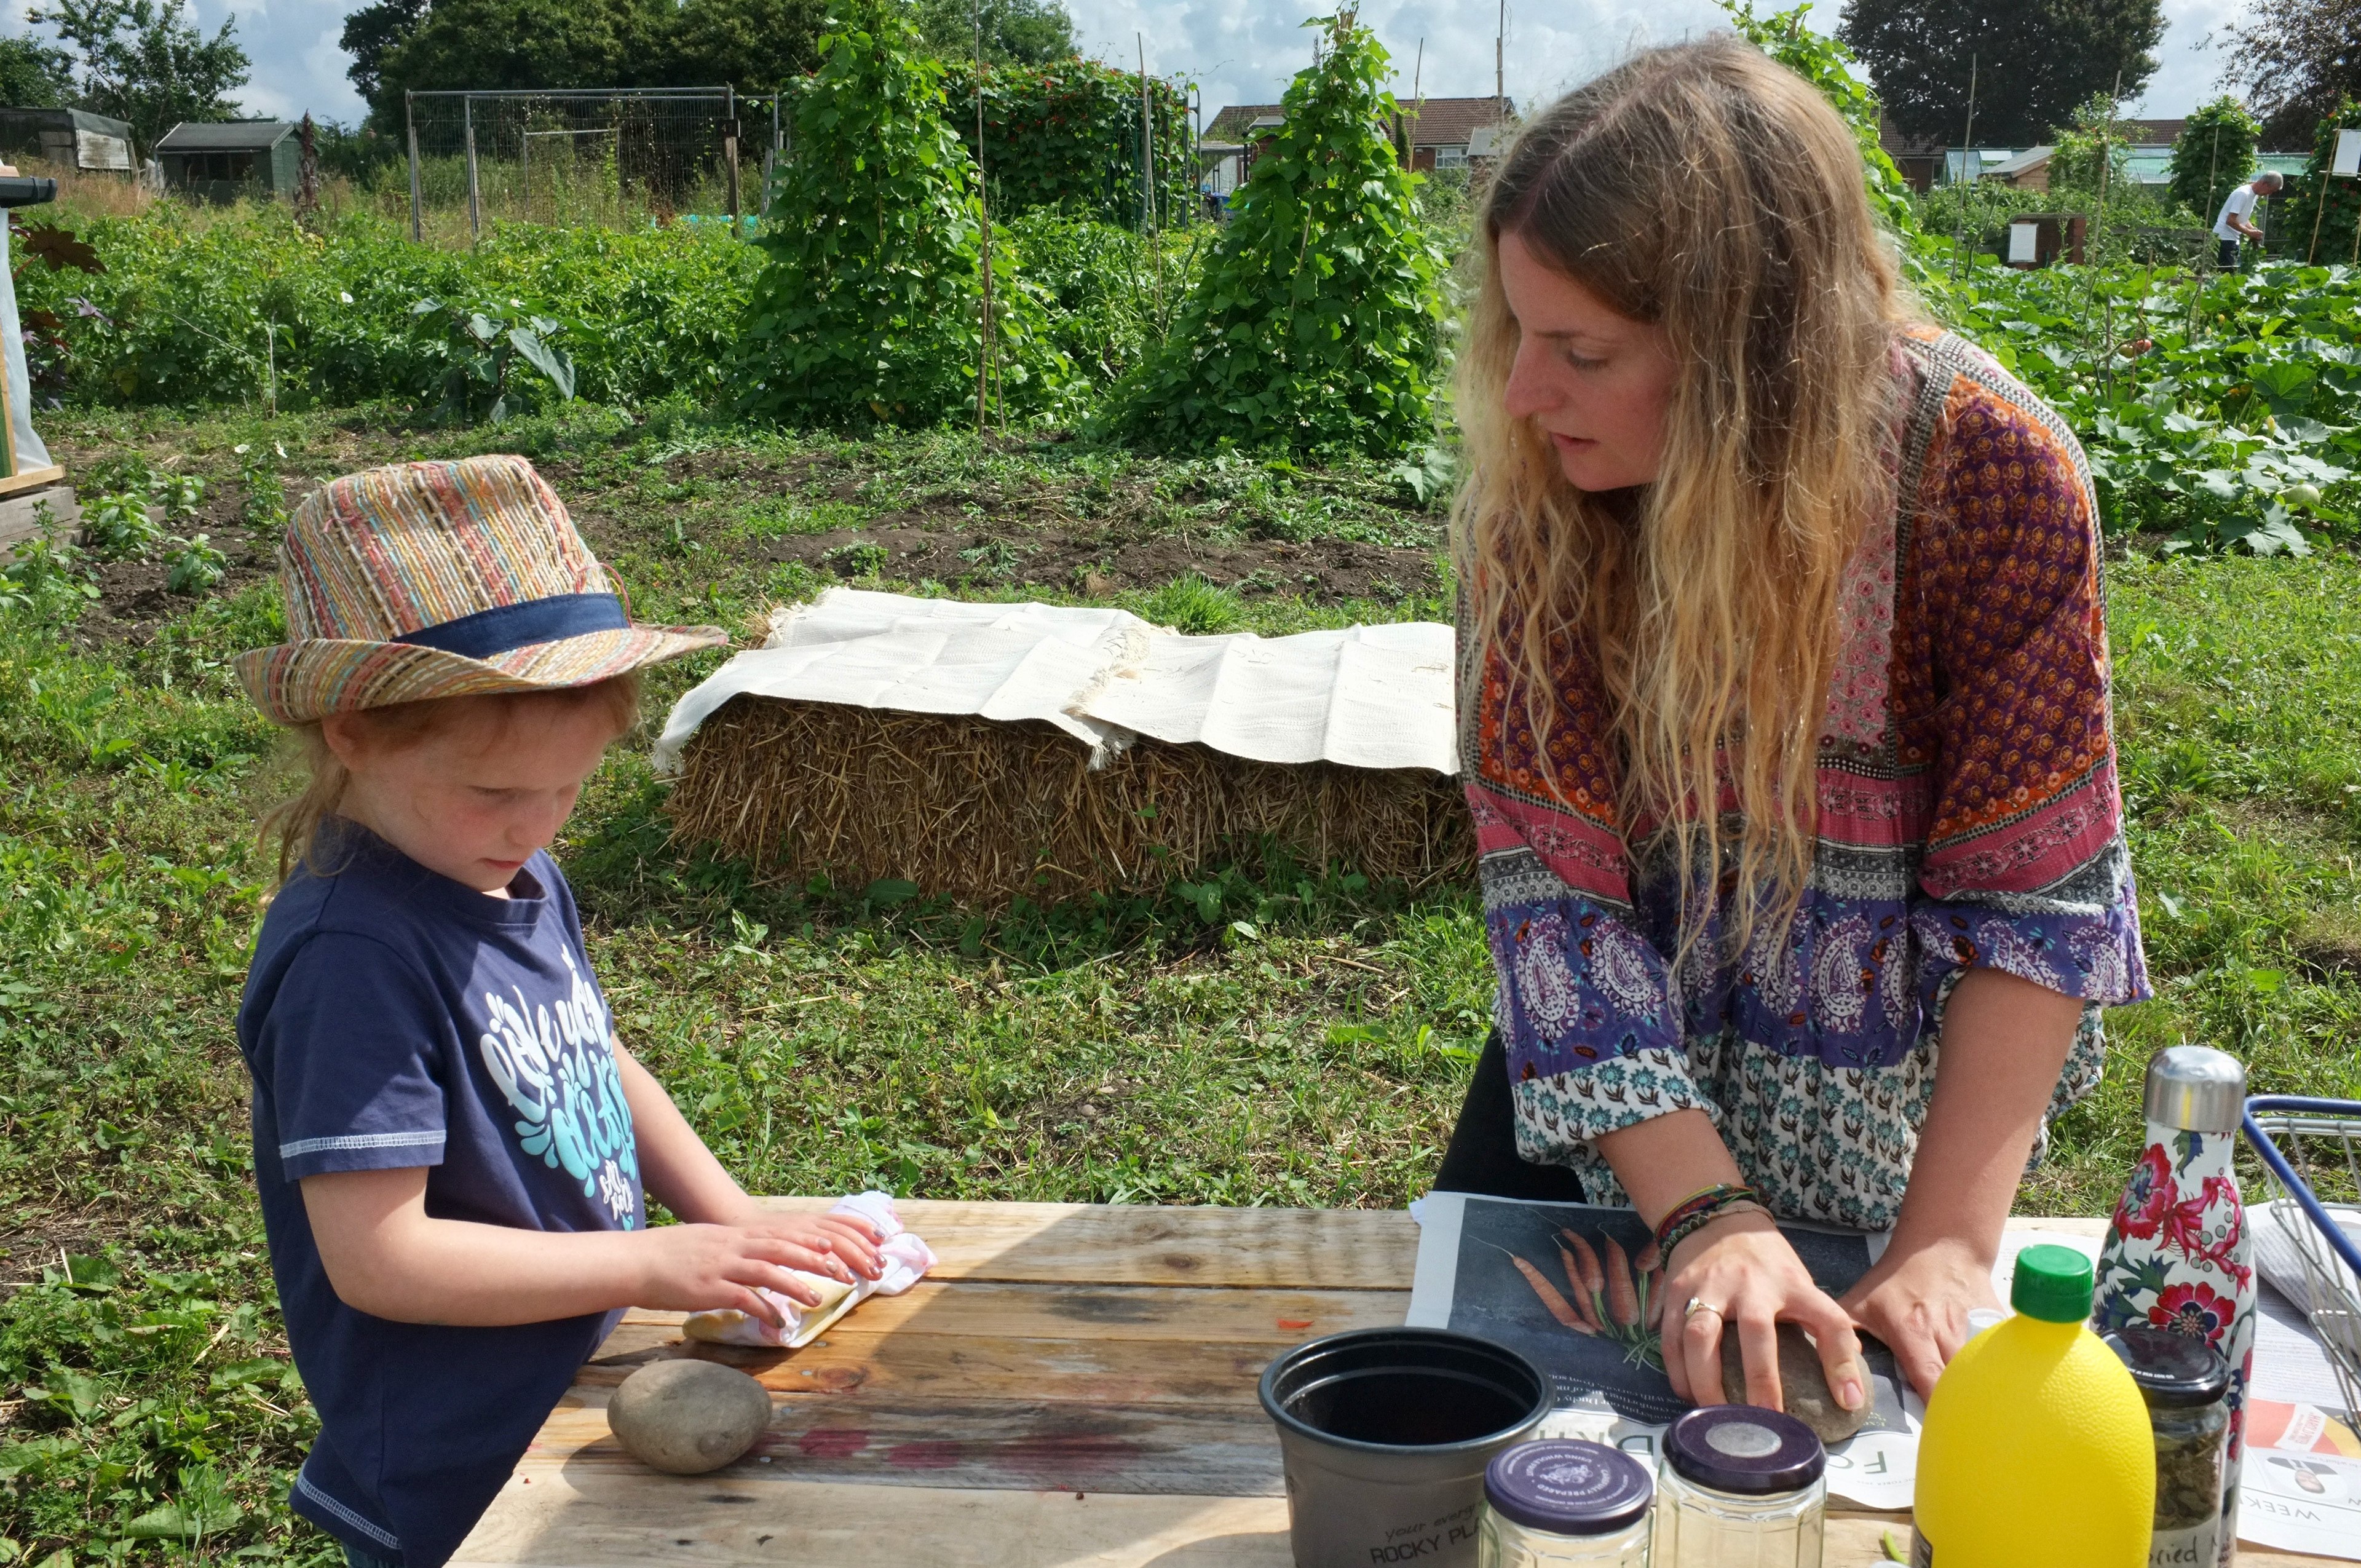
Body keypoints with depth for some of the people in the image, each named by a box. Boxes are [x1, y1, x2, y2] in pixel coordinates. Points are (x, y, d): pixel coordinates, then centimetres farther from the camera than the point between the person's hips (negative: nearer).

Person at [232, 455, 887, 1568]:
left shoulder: (519, 877, 1)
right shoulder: (352, 959, -26)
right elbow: (376, 1254, -27)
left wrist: (737, 1225, 1)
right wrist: (655, 1266, -24)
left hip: (582, 1397, 8)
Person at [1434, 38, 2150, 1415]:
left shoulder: (1991, 473, -27)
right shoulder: (1531, 490, -21)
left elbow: (2034, 887, -22)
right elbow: (1553, 874, -23)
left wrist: (1949, 1244, -27)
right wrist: (1705, 1213, -31)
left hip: (1890, 1125, -1)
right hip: (1612, 1084, 2)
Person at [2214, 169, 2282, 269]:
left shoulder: (2255, 195, 12)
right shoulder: (2243, 194, -17)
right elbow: (2230, 221, -22)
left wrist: (2254, 231, 4)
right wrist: (2250, 233, -16)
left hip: (2234, 238, 10)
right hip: (2225, 237, -10)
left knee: (2234, 272, 6)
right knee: (2228, 272, -16)